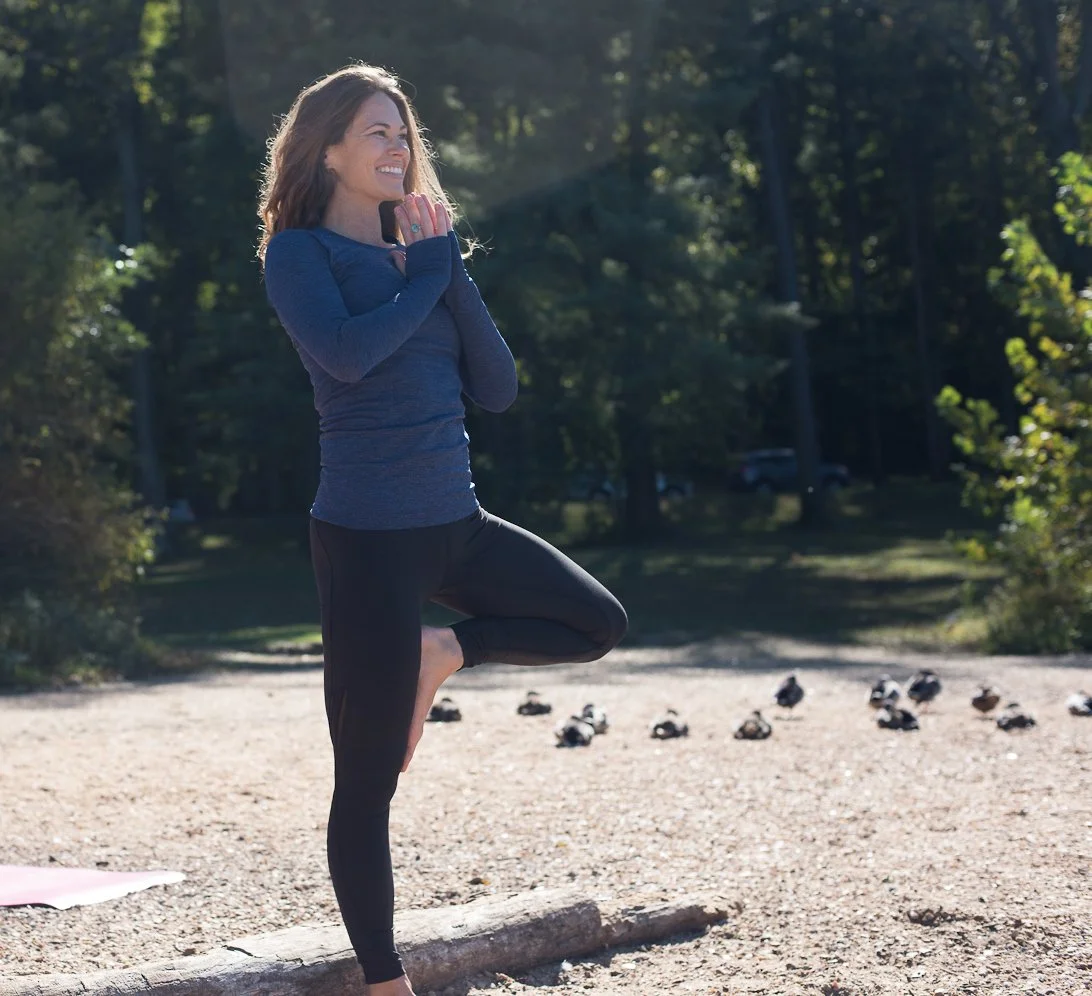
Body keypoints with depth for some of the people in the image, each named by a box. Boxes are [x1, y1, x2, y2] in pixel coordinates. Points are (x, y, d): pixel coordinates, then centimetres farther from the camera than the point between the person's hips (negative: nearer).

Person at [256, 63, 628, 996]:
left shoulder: (421, 254, 12)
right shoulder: (300, 252, -5)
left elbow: (498, 387, 4)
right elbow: (344, 352, -25)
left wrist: (449, 269, -4)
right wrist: (425, 275, -10)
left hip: (455, 523, 7)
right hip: (368, 535, -7)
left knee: (600, 625, 12)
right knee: (369, 781, -1)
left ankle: (439, 653, 16)